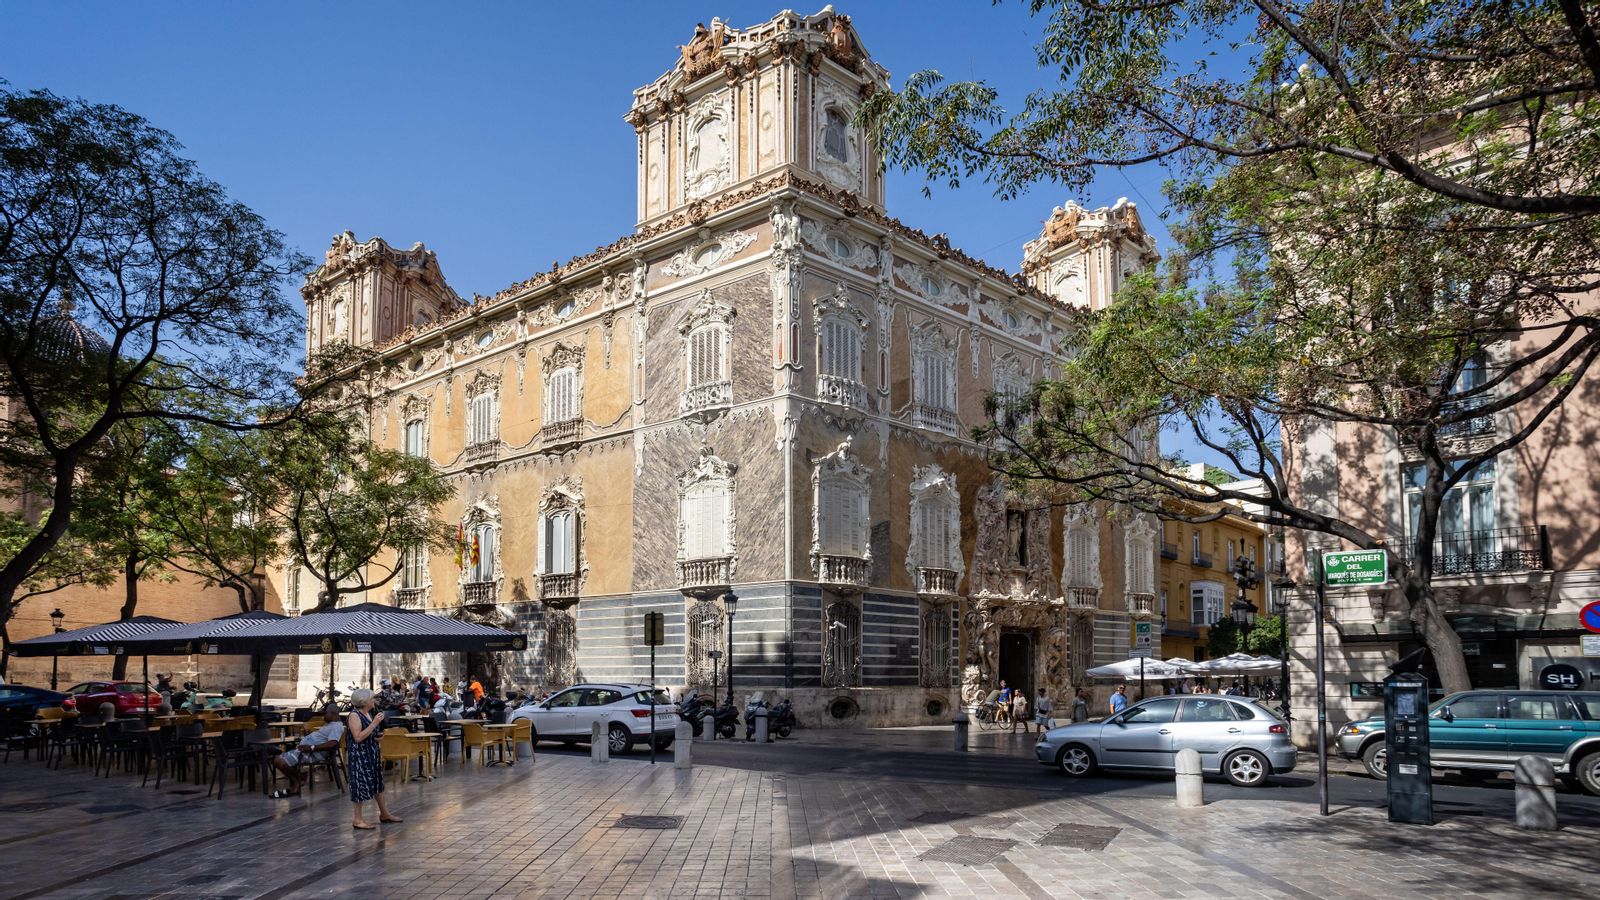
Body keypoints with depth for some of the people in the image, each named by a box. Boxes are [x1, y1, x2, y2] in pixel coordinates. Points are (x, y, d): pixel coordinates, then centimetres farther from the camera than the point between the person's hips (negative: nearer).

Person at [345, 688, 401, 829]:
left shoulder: (369, 713, 9)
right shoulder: (354, 715, -17)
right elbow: (358, 737, -26)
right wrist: (374, 723, -25)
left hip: (372, 753, 9)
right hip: (360, 755, -9)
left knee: (377, 783, 16)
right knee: (361, 784, -4)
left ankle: (384, 813, 27)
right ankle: (357, 820, 6)